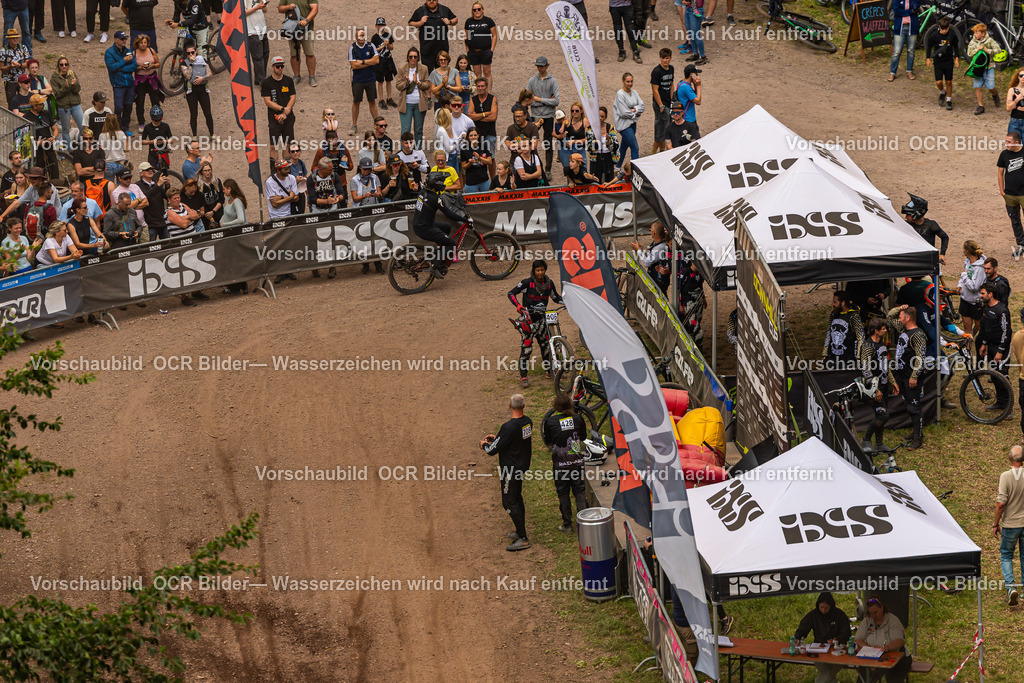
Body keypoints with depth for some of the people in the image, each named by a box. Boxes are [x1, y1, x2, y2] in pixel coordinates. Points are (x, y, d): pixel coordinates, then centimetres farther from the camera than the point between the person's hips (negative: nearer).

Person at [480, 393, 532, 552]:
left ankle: (523, 538, -1)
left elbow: (492, 450, -21)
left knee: (509, 502, -1)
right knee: (517, 498, 23)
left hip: (511, 470, -9)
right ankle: (520, 532, 34)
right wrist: (496, 437, 16)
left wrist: (484, 445, 1)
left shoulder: (509, 427, -28)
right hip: (522, 466, 9)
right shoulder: (527, 422, -2)